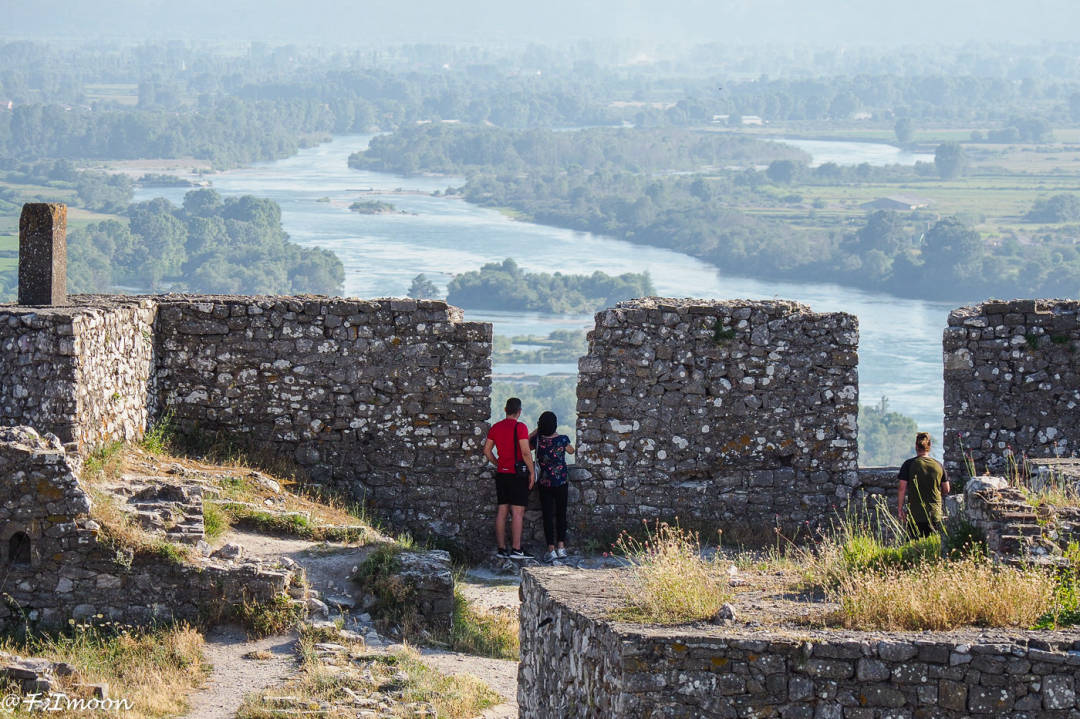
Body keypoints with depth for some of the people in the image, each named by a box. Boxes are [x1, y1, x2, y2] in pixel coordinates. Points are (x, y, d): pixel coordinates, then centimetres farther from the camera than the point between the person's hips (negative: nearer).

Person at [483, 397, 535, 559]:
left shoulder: (495, 427, 8)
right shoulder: (520, 427, -11)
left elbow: (487, 450, 12)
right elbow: (525, 452, -16)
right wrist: (532, 472, -8)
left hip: (501, 473, 6)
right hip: (517, 474, -6)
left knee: (502, 511, 8)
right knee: (518, 512, -5)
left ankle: (502, 548, 9)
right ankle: (516, 549, -7)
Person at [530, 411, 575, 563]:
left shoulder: (538, 440, -11)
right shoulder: (562, 439, -12)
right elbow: (571, 451, 10)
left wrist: (537, 430, 15)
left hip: (544, 483, 0)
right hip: (561, 482, 0)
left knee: (548, 516, 2)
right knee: (561, 514, 13)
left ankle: (551, 549, -2)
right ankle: (561, 547, 15)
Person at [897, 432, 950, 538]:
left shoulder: (908, 465, -5)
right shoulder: (938, 465, 4)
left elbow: (902, 489, -5)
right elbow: (946, 490, 11)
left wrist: (900, 509, 3)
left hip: (915, 514, -3)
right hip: (935, 515, 3)